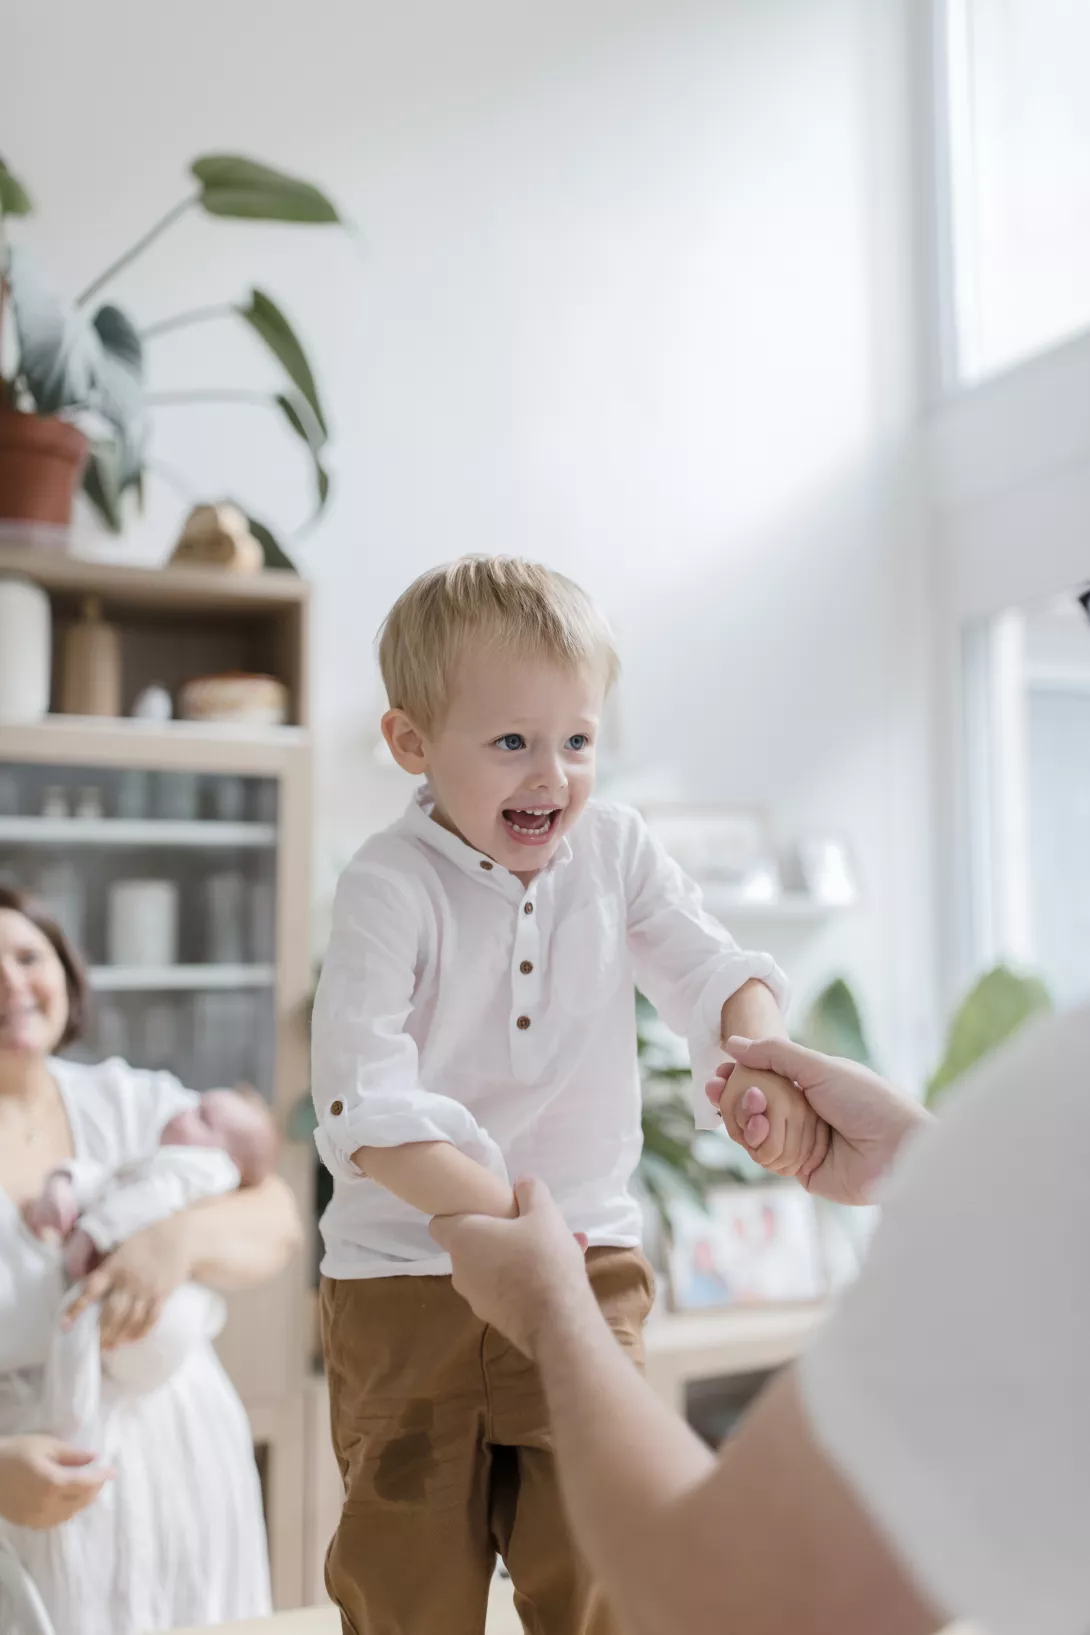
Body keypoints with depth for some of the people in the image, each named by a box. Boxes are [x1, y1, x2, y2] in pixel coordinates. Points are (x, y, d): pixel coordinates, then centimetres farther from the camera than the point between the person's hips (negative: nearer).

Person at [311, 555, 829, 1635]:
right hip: (409, 1274, -2)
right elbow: (366, 1111, -21)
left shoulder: (614, 848, -1)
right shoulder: (391, 886, -15)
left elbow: (710, 971, 1)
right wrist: (503, 1215, -29)